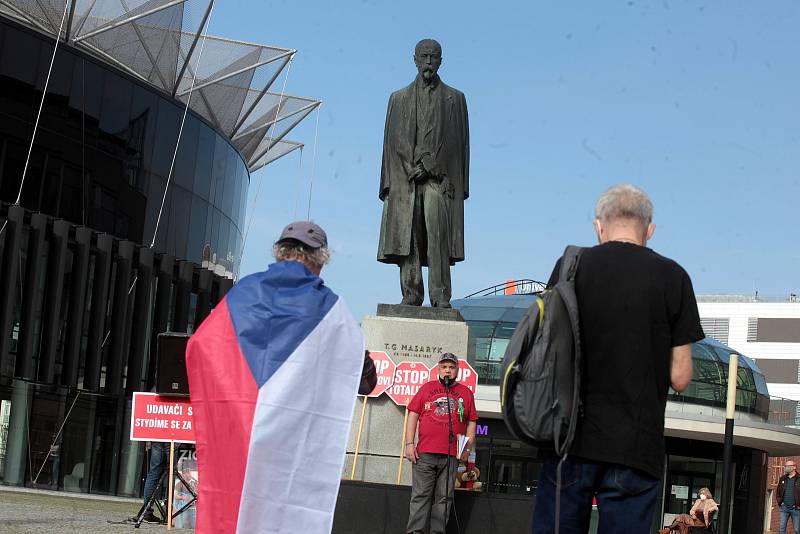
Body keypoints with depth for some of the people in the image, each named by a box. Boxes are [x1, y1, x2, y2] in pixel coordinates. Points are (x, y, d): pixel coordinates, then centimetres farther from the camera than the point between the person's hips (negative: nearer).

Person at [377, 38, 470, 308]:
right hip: (405, 178, 2)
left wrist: (428, 166, -7)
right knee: (407, 238, -7)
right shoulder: (399, 99, 20)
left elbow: (457, 142, 6)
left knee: (437, 234, -18)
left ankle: (440, 299, -22)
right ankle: (411, 299, -9)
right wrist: (411, 168, -5)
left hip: (439, 178, -2)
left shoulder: (454, 99, 16)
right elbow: (393, 142, 12)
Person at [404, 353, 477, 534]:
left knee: (444, 498, 1)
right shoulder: (427, 388, 10)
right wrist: (409, 444, -1)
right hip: (424, 453, -1)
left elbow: (471, 422, 13)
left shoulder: (465, 392, 13)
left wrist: (467, 447, 2)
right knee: (421, 495, -3)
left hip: (451, 456, 1)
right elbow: (413, 415, 7)